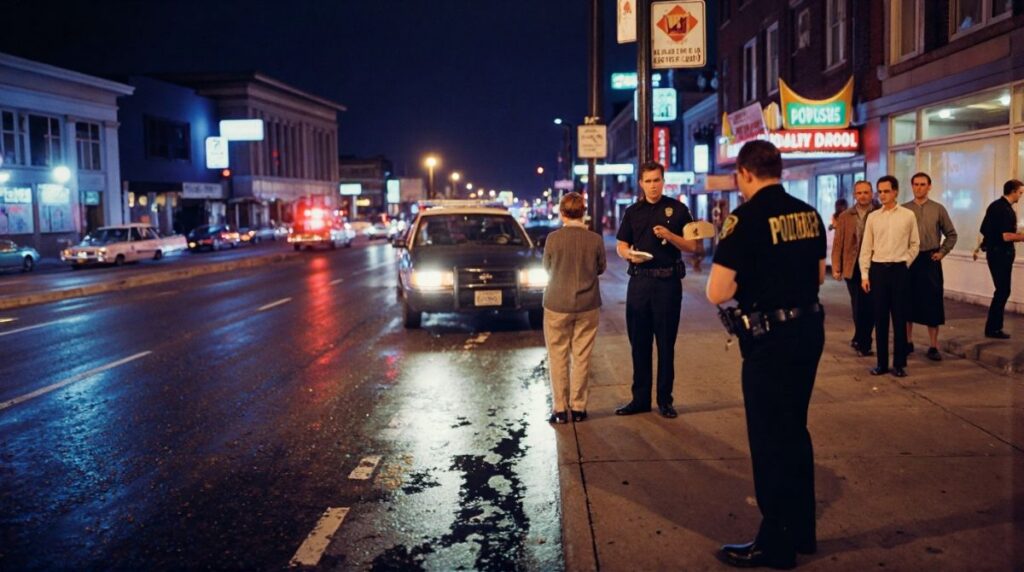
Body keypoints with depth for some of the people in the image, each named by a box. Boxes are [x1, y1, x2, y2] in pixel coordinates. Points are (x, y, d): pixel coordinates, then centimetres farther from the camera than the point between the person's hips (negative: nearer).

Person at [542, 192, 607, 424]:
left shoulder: (553, 238, -11)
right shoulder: (595, 239, -8)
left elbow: (547, 268, 2)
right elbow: (601, 268, 6)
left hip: (557, 305, -1)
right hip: (587, 305, 1)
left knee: (558, 357, 7)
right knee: (581, 357, 9)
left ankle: (560, 409, 9)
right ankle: (578, 407, 14)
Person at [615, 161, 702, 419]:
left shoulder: (677, 209, 1)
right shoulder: (633, 211, 10)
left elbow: (693, 246, 0)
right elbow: (620, 245, 13)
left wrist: (669, 236, -17)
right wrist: (630, 255, -10)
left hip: (668, 281, -3)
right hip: (639, 280, 3)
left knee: (666, 343, 4)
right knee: (638, 342, 7)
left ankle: (665, 399, 13)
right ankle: (640, 398, 17)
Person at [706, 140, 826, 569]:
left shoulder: (746, 218, -16)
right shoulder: (809, 214, 7)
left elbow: (717, 293, -19)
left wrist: (744, 282, 0)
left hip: (770, 339, -8)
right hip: (810, 329, 8)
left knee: (769, 438, 4)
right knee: (795, 430, 19)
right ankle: (802, 531, 31)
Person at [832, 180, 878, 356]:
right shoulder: (845, 216, 6)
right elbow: (838, 244, 4)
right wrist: (836, 268, -2)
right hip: (853, 267, 1)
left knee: (870, 306, 3)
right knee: (858, 306, 5)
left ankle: (861, 341, 19)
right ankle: (862, 341, 20)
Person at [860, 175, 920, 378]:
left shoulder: (908, 216, 1)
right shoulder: (872, 217, 5)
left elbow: (915, 244, 8)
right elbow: (866, 247, 5)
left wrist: (906, 263, 0)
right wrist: (864, 274, 1)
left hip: (899, 269, -2)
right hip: (877, 269, 2)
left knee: (899, 318, 2)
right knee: (880, 318, 5)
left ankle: (899, 363, 10)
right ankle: (882, 362, 12)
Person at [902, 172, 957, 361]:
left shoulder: (938, 209, 3)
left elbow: (951, 234, 9)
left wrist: (942, 252, -1)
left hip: (930, 260, -1)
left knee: (932, 302, 1)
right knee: (908, 301, 7)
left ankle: (933, 346, 8)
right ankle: (908, 342, 20)